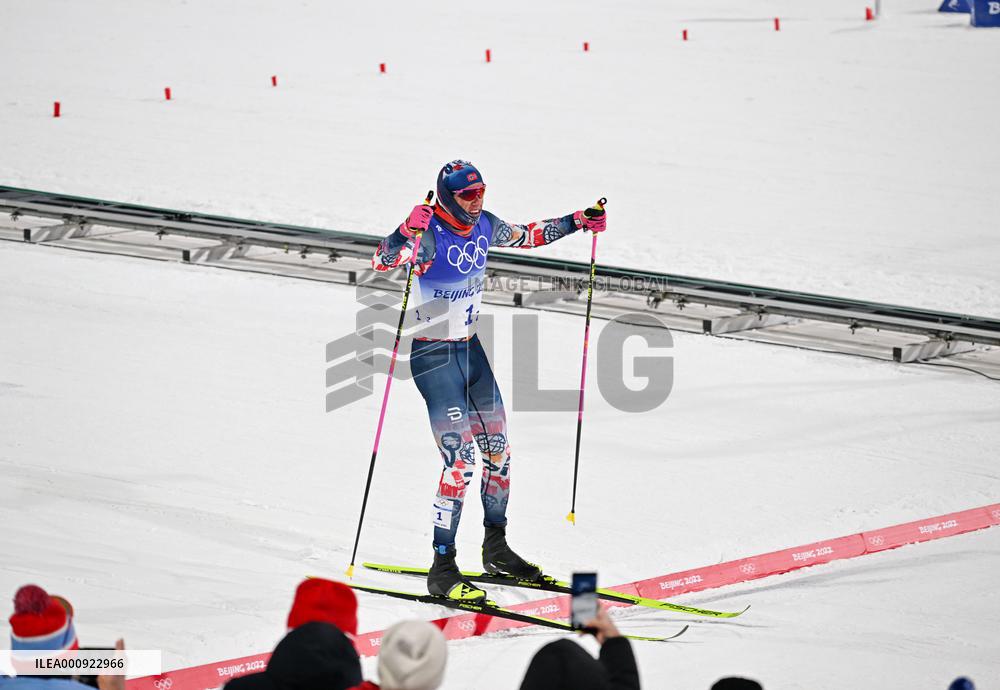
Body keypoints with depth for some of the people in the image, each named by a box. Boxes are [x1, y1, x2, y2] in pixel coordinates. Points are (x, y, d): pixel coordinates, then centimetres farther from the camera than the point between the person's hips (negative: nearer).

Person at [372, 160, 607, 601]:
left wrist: (580, 221, 21)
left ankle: (496, 548, 32)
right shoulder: (429, 233, -19)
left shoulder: (483, 225, 2)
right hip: (434, 357, -8)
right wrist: (409, 232, -51)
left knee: (498, 451, 14)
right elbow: (382, 261, -35)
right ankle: (442, 570, -8)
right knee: (460, 461, -14)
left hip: (471, 350, 8)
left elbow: (526, 237, 22)